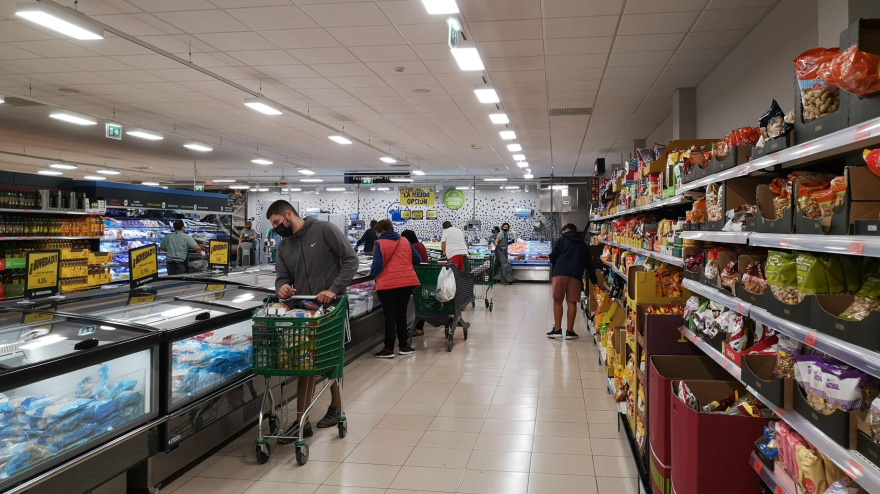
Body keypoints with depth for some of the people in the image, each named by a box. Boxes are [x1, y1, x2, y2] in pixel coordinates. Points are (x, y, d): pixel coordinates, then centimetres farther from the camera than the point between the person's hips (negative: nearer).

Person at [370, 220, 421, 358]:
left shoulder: (380, 244, -6)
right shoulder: (405, 241, 9)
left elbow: (377, 265, -14)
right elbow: (417, 260, 10)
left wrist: (372, 274, 6)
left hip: (387, 284, -5)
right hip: (407, 282, 5)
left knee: (389, 316, 3)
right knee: (401, 314, 15)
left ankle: (389, 349, 6)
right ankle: (404, 346, 20)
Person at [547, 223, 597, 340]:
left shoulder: (562, 240, 10)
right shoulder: (583, 245, 21)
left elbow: (553, 256, 4)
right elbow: (589, 263, 19)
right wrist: (593, 279, 23)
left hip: (560, 273, -3)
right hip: (575, 275, 3)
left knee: (557, 301, 3)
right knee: (572, 302, 3)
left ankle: (557, 329, 1)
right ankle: (570, 331, 5)